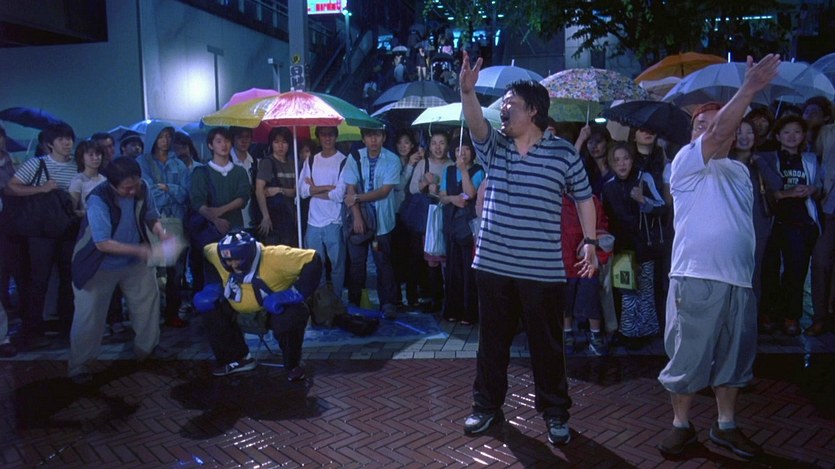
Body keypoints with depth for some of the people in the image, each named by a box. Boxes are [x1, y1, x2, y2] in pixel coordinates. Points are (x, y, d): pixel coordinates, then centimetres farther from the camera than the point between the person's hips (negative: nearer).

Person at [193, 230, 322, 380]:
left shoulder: (275, 256, -34)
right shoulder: (219, 255, -18)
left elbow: (312, 261, -36)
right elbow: (204, 251, 6)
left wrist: (295, 293, -36)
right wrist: (213, 286, -1)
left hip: (276, 308, -5)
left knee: (294, 315, -35)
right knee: (213, 312, -9)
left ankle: (293, 365, -7)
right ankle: (239, 358, 10)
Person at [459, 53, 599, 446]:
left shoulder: (563, 153, 0)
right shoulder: (493, 146, 6)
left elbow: (583, 198, 6)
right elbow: (475, 123, -14)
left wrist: (589, 242, 0)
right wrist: (467, 90, -30)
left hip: (543, 270, -2)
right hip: (492, 265, 3)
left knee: (547, 344, 8)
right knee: (492, 341, 13)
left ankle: (555, 412, 24)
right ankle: (487, 405, 29)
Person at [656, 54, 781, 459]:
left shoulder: (739, 171, 17)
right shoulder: (687, 160, -4)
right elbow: (719, 131, -22)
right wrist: (751, 87, -28)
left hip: (738, 280, 7)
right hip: (697, 279, -7)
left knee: (733, 356, 15)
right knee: (689, 356, 1)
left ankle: (725, 425, 29)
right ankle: (681, 425, 17)